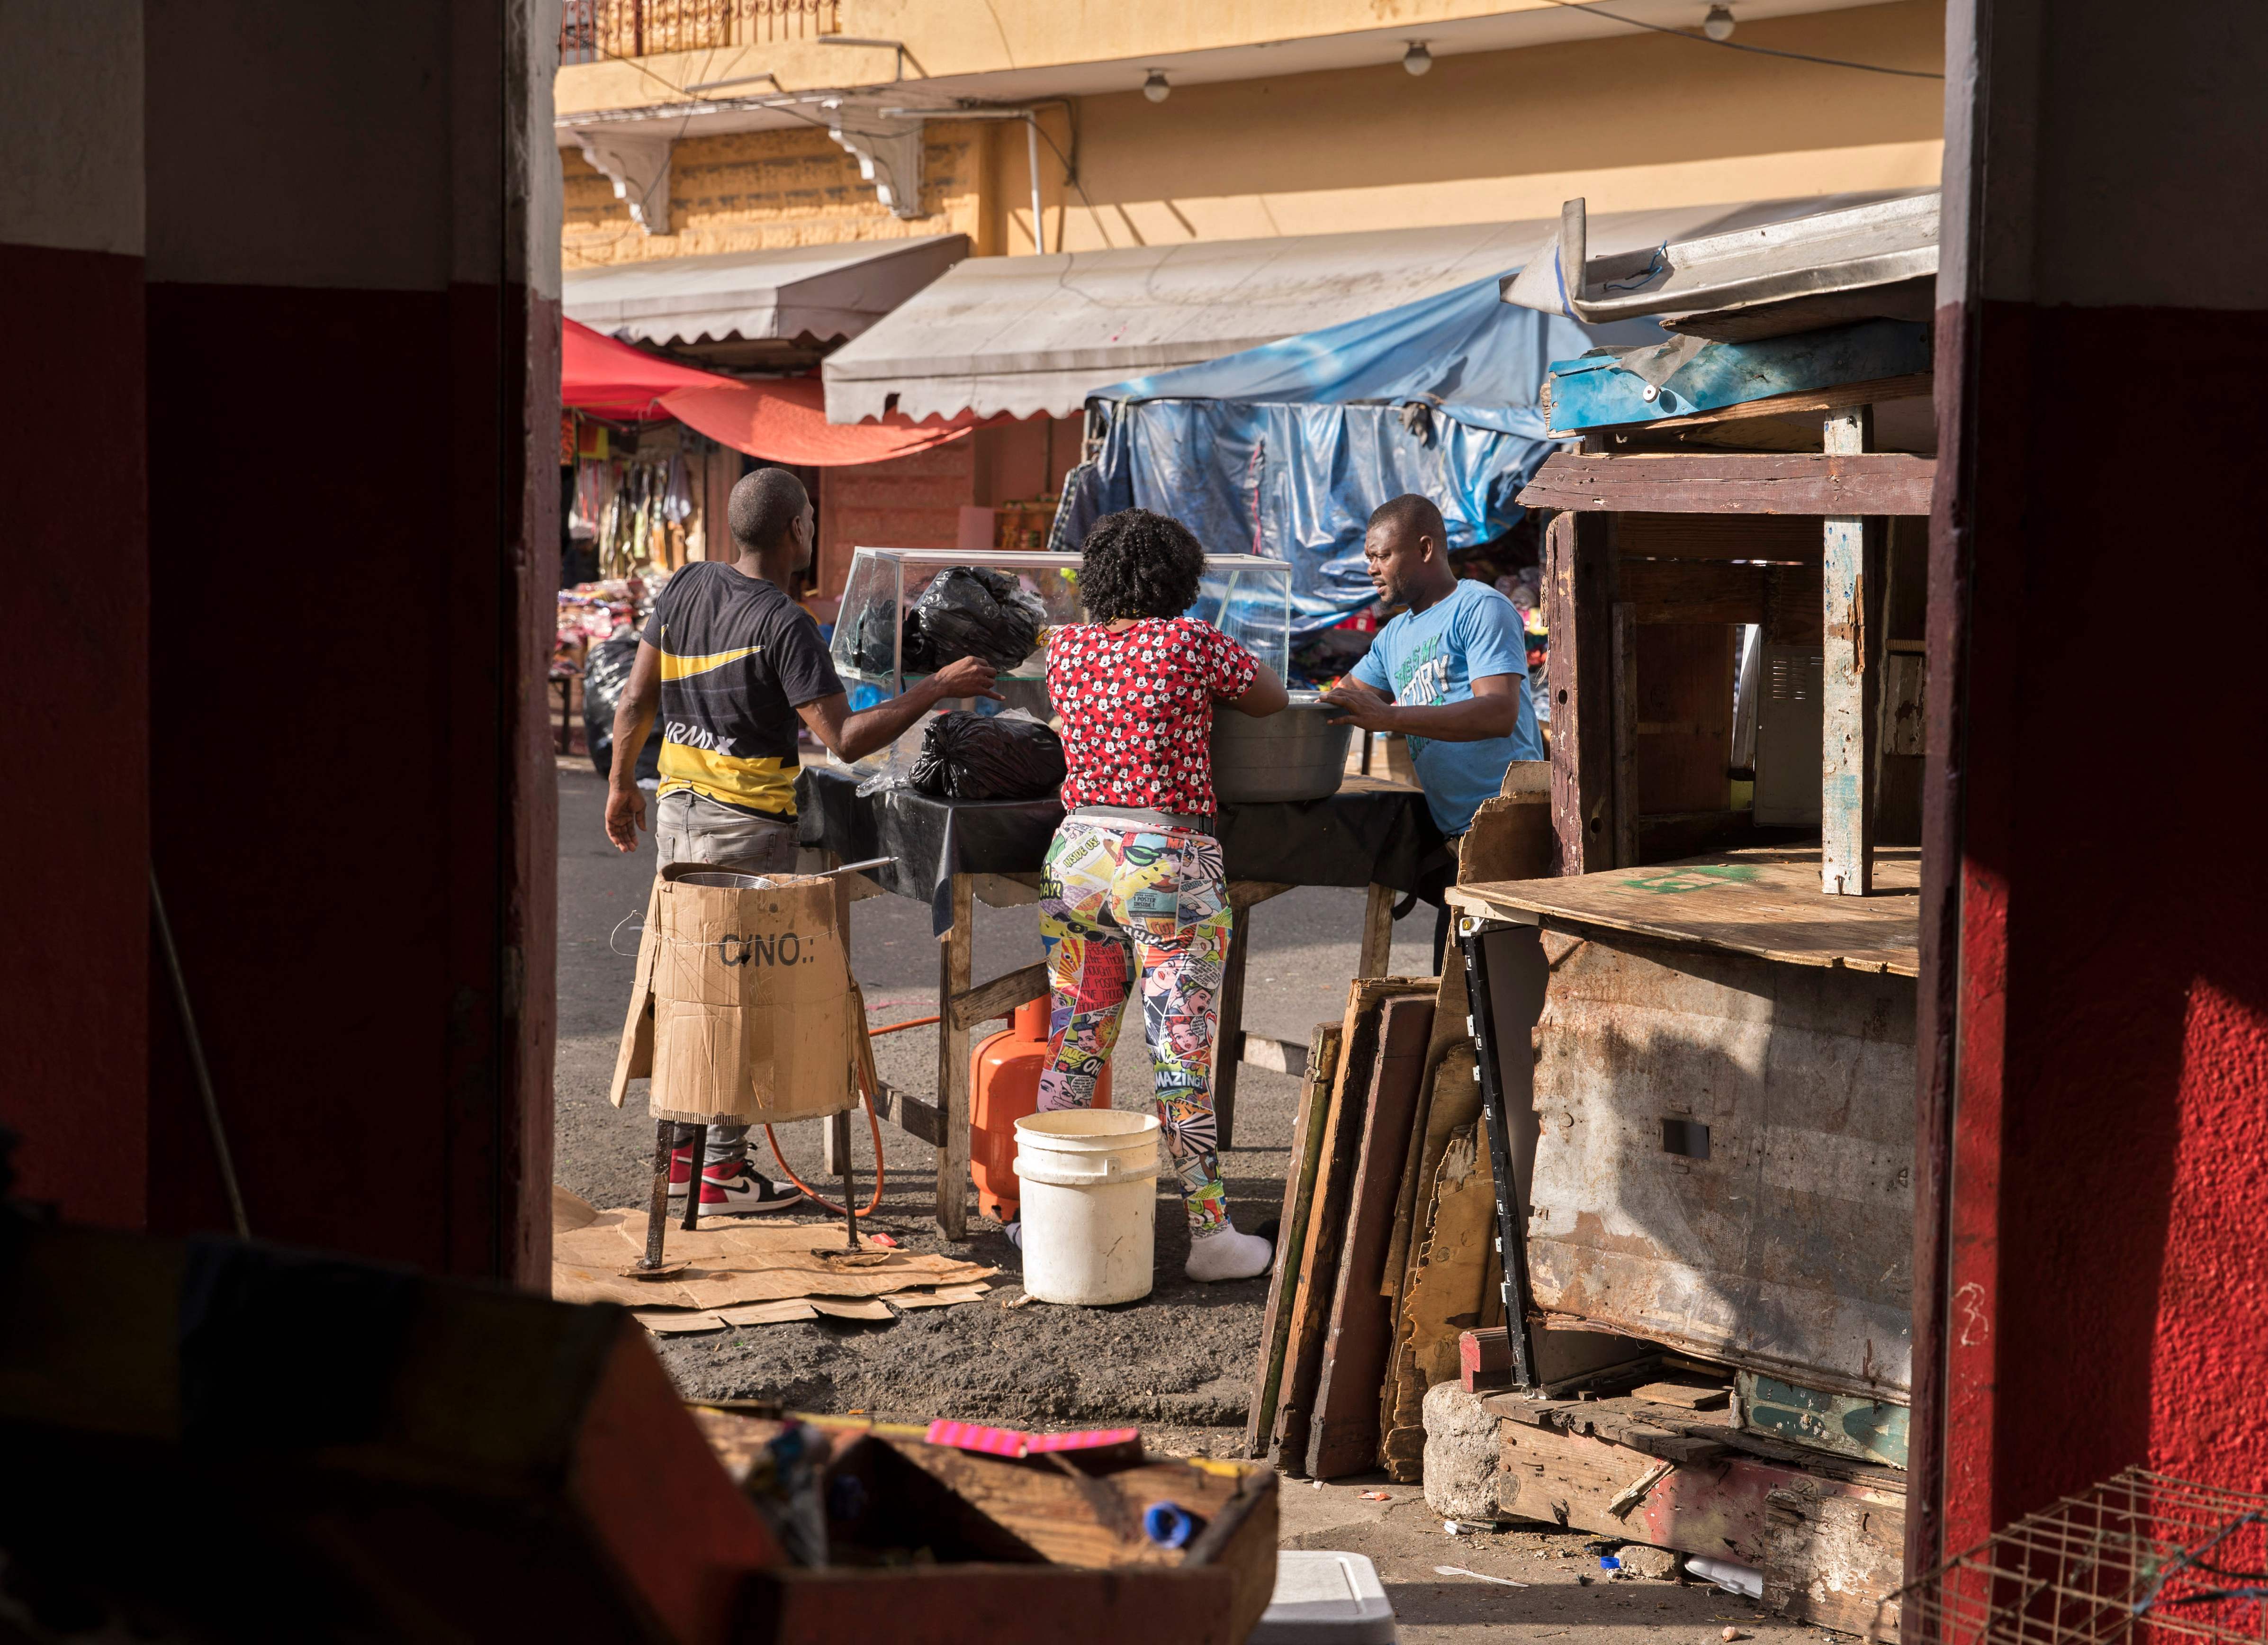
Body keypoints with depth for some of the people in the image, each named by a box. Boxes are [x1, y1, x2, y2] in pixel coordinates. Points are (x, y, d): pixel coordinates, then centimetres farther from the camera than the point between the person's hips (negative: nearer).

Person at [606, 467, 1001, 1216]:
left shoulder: (687, 586, 3)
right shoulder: (784, 625, -19)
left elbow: (636, 698, 9)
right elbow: (843, 738, -23)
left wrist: (621, 782, 22)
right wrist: (938, 688, -16)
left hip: (677, 810, 8)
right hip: (747, 826, -8)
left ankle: (681, 1150, 24)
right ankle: (723, 1170, 3)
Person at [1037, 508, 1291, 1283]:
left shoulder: (1065, 647, 6)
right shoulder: (1190, 643, -8)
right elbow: (1274, 697, 6)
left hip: (1076, 854, 5)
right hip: (1169, 864, -5)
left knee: (1072, 1044, 13)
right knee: (1184, 1054, -1)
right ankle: (1208, 1231, 4)